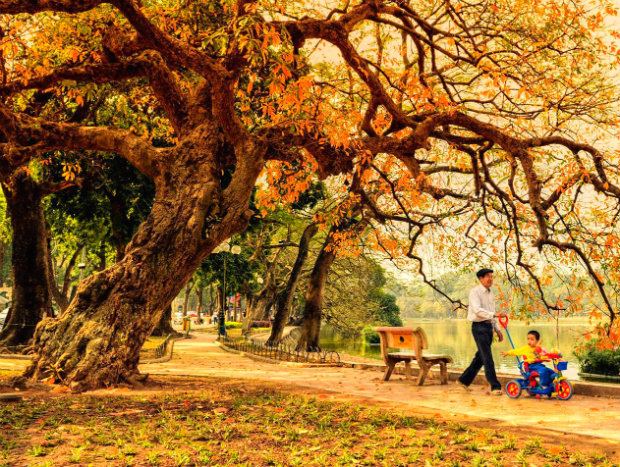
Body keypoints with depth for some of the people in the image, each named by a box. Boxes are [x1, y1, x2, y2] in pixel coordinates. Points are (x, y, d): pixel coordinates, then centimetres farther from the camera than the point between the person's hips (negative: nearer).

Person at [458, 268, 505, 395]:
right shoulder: (475, 292, -9)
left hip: (489, 327, 8)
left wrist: (497, 329, 18)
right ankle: (495, 386, -6)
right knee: (487, 358, -9)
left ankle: (464, 380, 24)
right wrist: (493, 314, -33)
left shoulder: (490, 293, 17)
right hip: (479, 326, -8)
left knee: (480, 357, 12)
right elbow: (477, 310, -22)